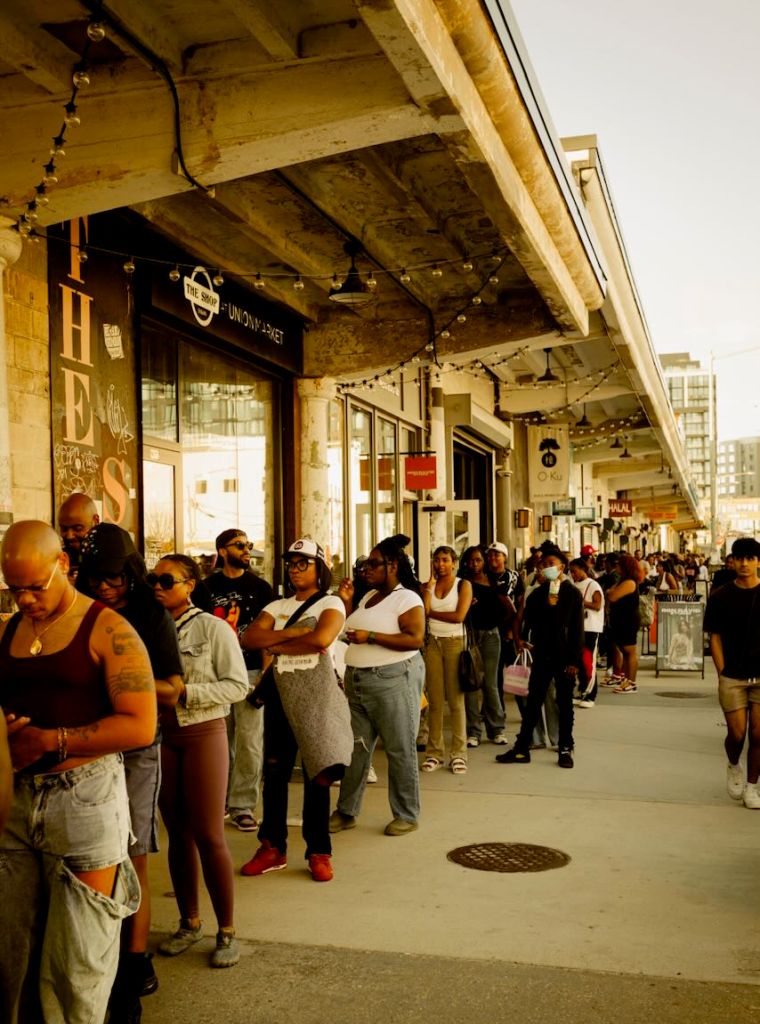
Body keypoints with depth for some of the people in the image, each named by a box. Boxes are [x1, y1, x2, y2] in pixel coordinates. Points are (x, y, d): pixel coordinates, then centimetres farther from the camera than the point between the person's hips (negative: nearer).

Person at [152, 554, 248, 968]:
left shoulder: (213, 627, -7)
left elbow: (237, 685, -10)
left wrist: (185, 692, -20)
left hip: (203, 734, -4)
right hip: (161, 737, 4)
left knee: (208, 835, -1)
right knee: (178, 833, 12)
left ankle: (226, 930, 11)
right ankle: (189, 922, 26)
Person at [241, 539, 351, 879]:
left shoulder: (330, 603, 0)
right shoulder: (277, 607, 13)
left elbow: (322, 638, -20)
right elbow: (249, 638, -2)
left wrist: (275, 645, -9)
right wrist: (292, 633, -14)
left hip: (316, 692, -4)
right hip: (280, 691, 5)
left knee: (316, 771, -1)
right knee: (274, 771, 6)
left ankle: (319, 852, 10)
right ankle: (272, 848, 17)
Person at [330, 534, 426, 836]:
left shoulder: (406, 598, -9)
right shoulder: (368, 597, 16)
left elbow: (415, 639, -20)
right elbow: (352, 632, 22)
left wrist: (370, 637, -22)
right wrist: (345, 602, 10)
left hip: (393, 679, -8)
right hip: (358, 679, 8)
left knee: (400, 749, 1)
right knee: (355, 747, 9)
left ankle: (407, 815, 13)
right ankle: (346, 811, 19)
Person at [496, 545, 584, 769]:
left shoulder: (573, 594, -3)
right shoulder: (536, 594, 6)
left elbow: (577, 629, -6)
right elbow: (529, 622, 8)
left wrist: (575, 660, -10)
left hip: (564, 658, -3)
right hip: (541, 656, 3)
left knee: (565, 704, 7)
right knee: (532, 703, 6)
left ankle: (565, 749, 17)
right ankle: (521, 748, 11)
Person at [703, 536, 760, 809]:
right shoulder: (720, 597, -1)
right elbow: (715, 637, 1)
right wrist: (722, 673, -6)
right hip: (732, 677, 0)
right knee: (736, 734, 0)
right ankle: (734, 766, 31)